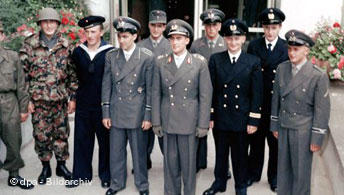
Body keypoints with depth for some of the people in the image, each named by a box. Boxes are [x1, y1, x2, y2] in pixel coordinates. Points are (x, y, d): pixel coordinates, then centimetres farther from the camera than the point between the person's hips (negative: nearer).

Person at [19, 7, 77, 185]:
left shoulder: (65, 45, 5)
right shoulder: (29, 44, -1)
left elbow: (72, 72, 8)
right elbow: (23, 72, -1)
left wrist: (72, 97, 4)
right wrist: (27, 99, -6)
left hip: (60, 99, 2)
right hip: (39, 99, -1)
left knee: (61, 133, 9)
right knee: (41, 135, 5)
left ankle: (61, 165, 25)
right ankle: (45, 167, 21)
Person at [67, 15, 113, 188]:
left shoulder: (110, 52, -8)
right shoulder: (78, 52, 4)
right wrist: (74, 97, 12)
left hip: (103, 103, -3)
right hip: (83, 104, 4)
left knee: (105, 140, 7)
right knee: (81, 139, 10)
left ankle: (106, 175, 21)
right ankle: (81, 174, 24)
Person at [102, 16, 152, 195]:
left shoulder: (147, 57, -6)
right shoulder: (111, 56, 3)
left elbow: (150, 88, -4)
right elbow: (106, 85, 6)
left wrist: (148, 116, -6)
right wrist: (106, 113, 4)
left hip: (137, 113, -3)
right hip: (116, 113, 3)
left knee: (139, 151, 8)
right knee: (116, 151, 12)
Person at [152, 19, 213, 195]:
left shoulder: (199, 63, -2)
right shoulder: (160, 63, 4)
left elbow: (205, 95, -2)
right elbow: (156, 93, 6)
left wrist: (203, 124, -5)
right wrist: (156, 121, 3)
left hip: (189, 122, -2)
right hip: (167, 121, 2)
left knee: (188, 162, 7)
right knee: (170, 162, 10)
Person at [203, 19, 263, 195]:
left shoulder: (253, 62, -2)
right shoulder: (215, 60, 1)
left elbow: (256, 94, -3)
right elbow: (210, 90, 1)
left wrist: (253, 120, -6)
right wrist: (209, 116, -2)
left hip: (242, 119, -1)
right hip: (220, 117, 1)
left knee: (240, 155, 11)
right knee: (220, 153, 15)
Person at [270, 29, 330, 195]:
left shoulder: (318, 76, -14)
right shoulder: (282, 68, 2)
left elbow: (322, 110, -11)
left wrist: (317, 139, -10)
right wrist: (274, 125, 12)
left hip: (303, 131, -4)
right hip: (284, 127, 4)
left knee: (301, 171, 7)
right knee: (283, 168, 15)